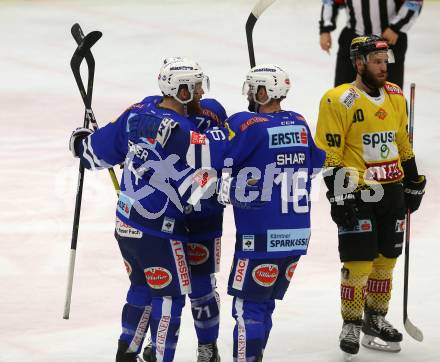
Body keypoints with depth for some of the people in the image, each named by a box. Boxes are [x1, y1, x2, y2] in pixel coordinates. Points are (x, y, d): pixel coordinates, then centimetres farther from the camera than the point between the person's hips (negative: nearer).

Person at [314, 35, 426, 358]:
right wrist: (339, 196, -16)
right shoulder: (339, 101, -12)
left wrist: (414, 183, 20)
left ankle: (376, 319, 27)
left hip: (392, 191, 6)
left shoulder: (395, 96, 9)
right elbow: (330, 155, -12)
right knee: (359, 262, -6)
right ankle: (351, 326, 9)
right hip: (357, 194, -6)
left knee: (386, 259, 11)